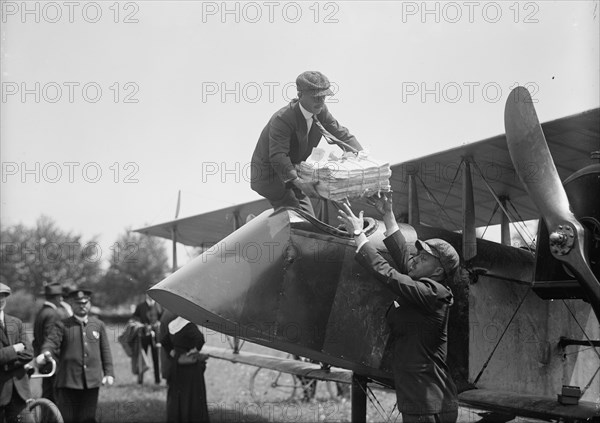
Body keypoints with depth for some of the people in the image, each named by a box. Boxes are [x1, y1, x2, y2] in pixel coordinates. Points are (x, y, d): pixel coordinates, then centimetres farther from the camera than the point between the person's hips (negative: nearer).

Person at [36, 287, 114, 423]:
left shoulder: (98, 325, 11)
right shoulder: (63, 326, 4)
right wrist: (45, 353, -31)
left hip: (92, 381, 2)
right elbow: (51, 341, -9)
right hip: (68, 381, -2)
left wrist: (109, 373, 7)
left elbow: (105, 351, 12)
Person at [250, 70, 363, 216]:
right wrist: (298, 181, -50)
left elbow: (342, 134, 2)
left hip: (292, 170, 8)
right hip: (270, 174, -8)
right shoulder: (282, 119, -30)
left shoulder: (320, 111, -7)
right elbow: (277, 156, -38)